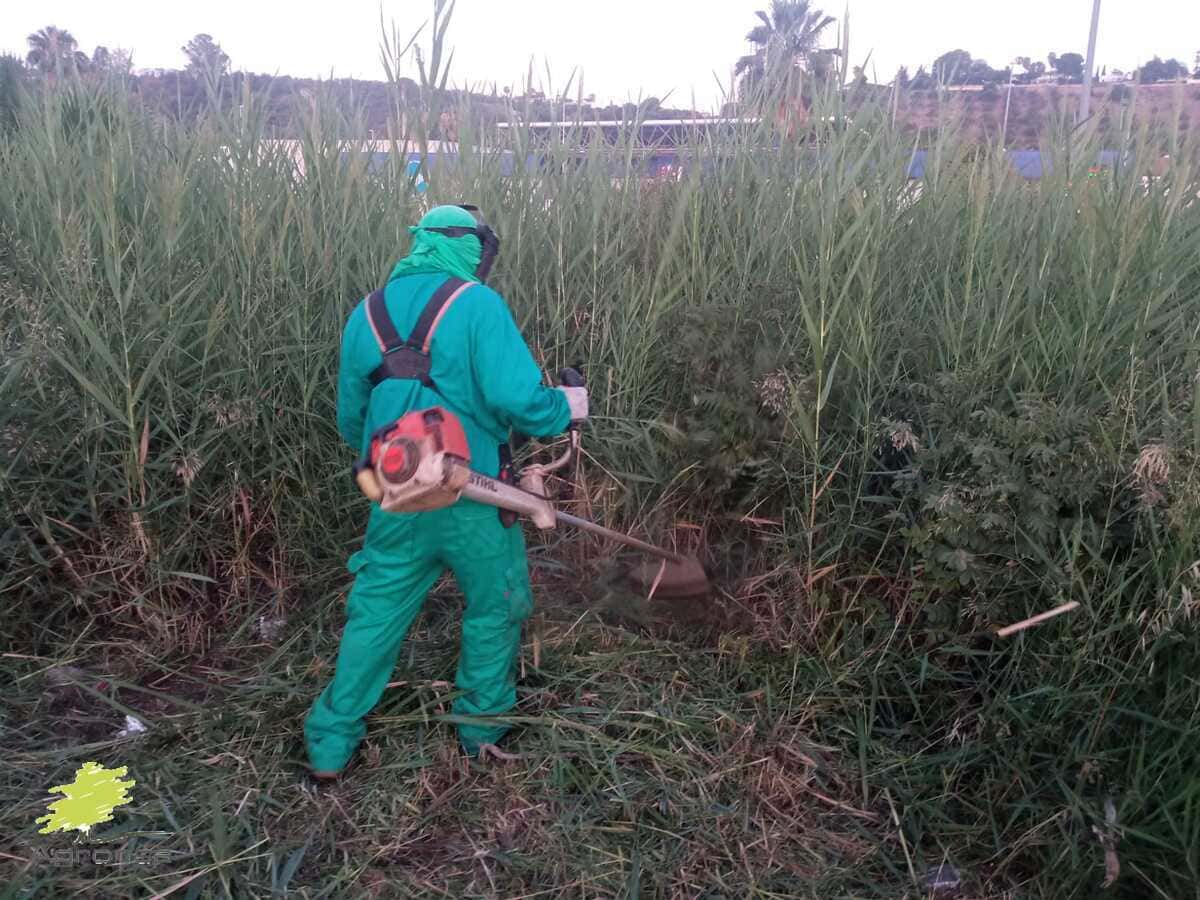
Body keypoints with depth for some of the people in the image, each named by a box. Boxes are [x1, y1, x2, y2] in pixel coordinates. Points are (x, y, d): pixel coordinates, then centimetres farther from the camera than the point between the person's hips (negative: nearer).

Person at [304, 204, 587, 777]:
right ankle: (482, 726, 33)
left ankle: (331, 744, 23)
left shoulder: (366, 315, 7)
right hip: (471, 498, -4)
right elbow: (516, 398, -20)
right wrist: (566, 407, 0)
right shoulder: (476, 304, -10)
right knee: (494, 607, 18)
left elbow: (351, 419, 13)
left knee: (375, 615, 17)